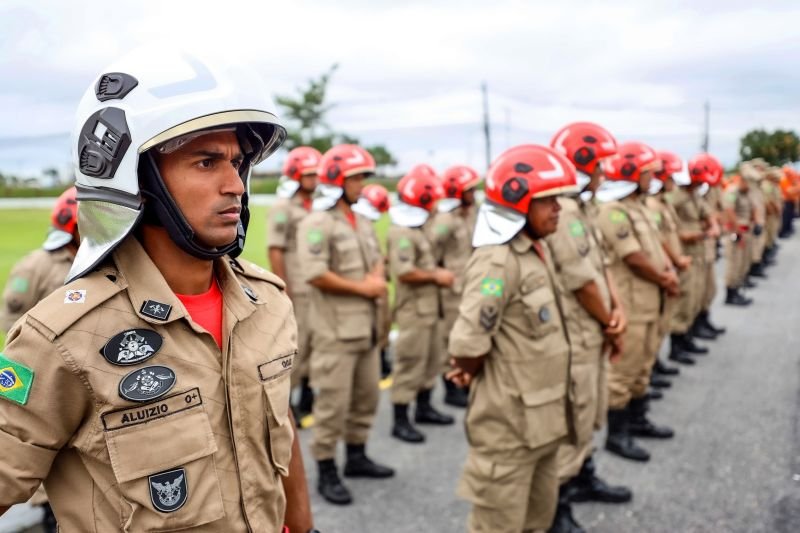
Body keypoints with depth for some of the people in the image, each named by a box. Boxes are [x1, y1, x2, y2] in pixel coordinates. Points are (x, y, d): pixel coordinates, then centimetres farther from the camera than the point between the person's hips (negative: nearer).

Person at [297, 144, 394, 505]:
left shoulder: (362, 222, 13)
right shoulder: (317, 224, -14)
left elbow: (377, 259, 19)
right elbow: (315, 275, -22)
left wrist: (377, 280, -5)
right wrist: (363, 287, -14)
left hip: (365, 325, 9)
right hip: (335, 330, -8)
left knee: (366, 396, 17)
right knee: (333, 403, -1)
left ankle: (356, 456, 33)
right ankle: (327, 473, 13)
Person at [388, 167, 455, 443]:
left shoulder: (417, 226, 14)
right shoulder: (401, 232, -19)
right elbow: (404, 272, -26)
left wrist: (438, 274, 6)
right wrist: (437, 276, -17)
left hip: (428, 306, 10)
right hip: (413, 309, -10)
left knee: (431, 360, 18)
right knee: (410, 363, -3)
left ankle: (424, 408, 33)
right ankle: (400, 421, 6)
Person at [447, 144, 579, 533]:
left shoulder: (536, 250, 7)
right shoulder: (497, 261, -23)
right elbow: (467, 345, -28)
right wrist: (474, 372, -7)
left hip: (540, 419, 9)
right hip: (510, 423, -9)